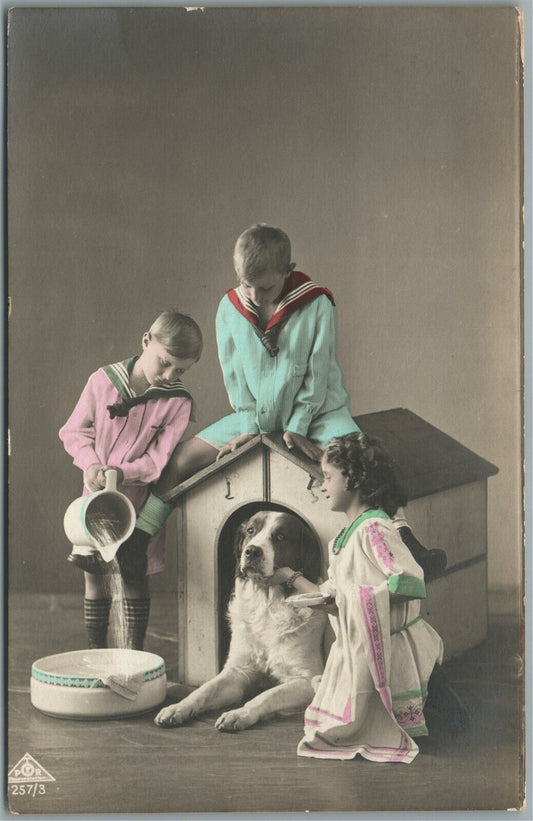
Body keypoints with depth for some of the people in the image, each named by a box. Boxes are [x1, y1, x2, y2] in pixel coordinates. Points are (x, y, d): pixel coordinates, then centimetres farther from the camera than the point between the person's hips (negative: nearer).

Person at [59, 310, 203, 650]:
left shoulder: (178, 402, -9)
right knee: (93, 572, 6)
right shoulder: (103, 381, -6)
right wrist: (91, 463, -16)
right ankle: (97, 650, 18)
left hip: (138, 498, -2)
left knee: (134, 576, 3)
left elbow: (158, 459, -11)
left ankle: (134, 653, 16)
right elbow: (74, 430, 1)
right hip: (96, 494, 2)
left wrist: (121, 472, -26)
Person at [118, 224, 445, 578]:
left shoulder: (317, 305, -14)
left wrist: (297, 427, -15)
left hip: (317, 412, -3)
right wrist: (249, 426, -6)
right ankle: (135, 539, 8)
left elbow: (317, 373, -11)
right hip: (255, 415, 3)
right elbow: (233, 375, 2)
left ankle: (406, 544, -23)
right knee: (182, 456, -5)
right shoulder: (230, 309, -5)